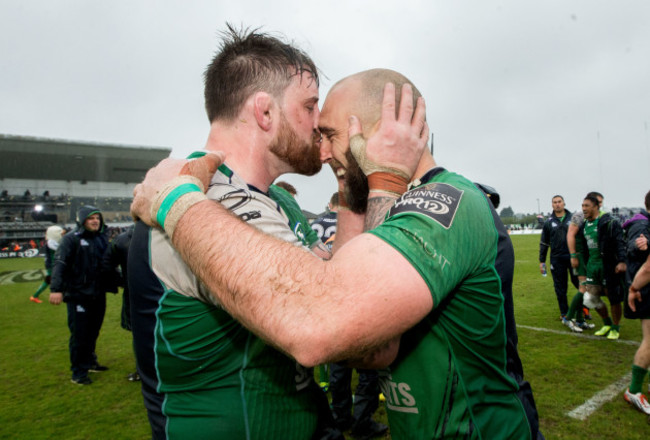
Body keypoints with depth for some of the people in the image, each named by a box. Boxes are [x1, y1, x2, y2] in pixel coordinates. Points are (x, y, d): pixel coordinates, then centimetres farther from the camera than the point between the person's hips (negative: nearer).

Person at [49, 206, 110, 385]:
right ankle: (78, 372, 14)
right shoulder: (72, 239, -9)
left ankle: (90, 362, 34)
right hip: (78, 295, -6)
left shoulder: (102, 239, 10)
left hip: (98, 295, 6)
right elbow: (59, 264, -18)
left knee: (93, 332, 16)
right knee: (79, 335, 1)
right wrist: (56, 289, -28)